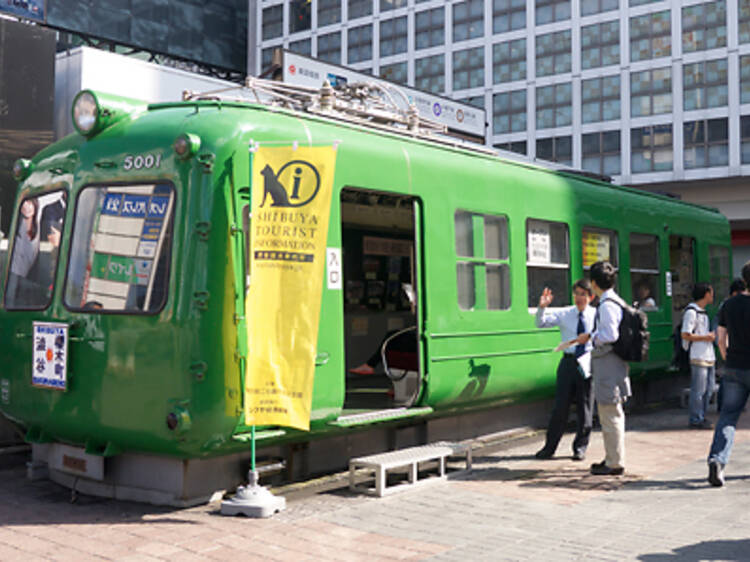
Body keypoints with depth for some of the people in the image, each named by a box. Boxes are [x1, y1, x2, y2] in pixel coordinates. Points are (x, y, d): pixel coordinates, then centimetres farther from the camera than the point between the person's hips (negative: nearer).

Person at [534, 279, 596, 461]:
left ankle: (580, 448, 21)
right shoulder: (564, 314, 3)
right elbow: (541, 323, -2)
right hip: (569, 362, 1)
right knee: (560, 405, 3)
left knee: (585, 407, 7)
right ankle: (549, 447, 14)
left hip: (588, 364, -1)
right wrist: (542, 308, -19)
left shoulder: (596, 315, 1)